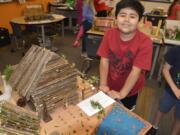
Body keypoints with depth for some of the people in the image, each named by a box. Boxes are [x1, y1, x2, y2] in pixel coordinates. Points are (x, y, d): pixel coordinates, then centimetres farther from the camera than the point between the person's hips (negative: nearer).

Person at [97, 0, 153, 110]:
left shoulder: (145, 42, -27)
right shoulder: (109, 34, -16)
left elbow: (136, 71, -28)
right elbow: (104, 60, -16)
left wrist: (121, 94, -31)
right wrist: (103, 84, -24)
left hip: (130, 89, -2)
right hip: (110, 85, 3)